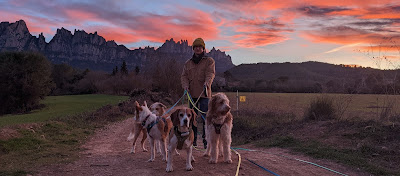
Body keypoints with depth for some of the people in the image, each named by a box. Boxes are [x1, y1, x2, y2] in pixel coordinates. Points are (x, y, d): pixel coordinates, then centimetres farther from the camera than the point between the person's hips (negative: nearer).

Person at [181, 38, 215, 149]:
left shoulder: (209, 61, 7)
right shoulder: (188, 63, 19)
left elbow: (211, 73, -9)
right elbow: (184, 76, 13)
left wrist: (207, 82, -29)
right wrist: (185, 85, -8)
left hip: (204, 94, -4)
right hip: (192, 94, 4)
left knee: (205, 117, -9)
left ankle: (206, 140, -3)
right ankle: (193, 139, 16)